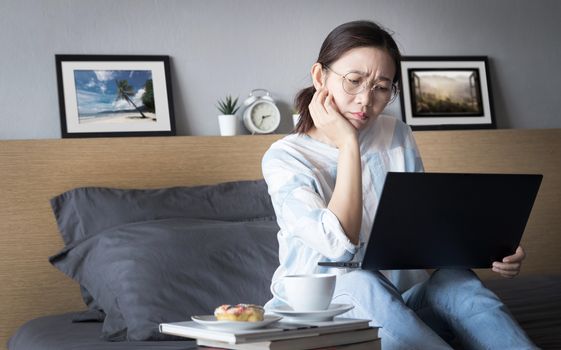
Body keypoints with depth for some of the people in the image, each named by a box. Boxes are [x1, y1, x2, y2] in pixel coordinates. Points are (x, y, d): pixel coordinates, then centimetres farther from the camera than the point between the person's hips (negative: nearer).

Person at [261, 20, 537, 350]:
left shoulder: (398, 136, 7)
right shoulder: (284, 158, -8)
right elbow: (340, 247, -22)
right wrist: (348, 146, -19)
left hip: (401, 309, 4)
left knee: (454, 280, -27)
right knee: (362, 284, -35)